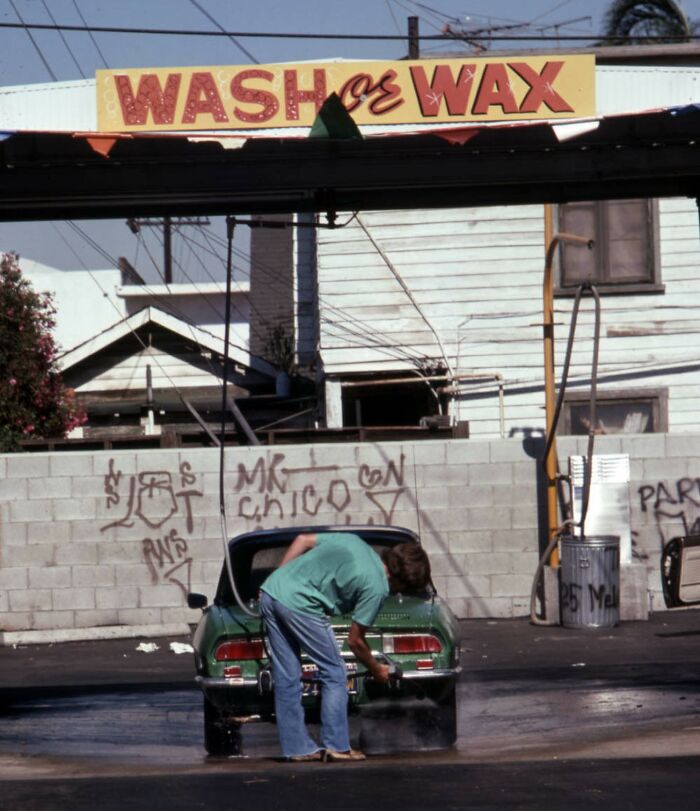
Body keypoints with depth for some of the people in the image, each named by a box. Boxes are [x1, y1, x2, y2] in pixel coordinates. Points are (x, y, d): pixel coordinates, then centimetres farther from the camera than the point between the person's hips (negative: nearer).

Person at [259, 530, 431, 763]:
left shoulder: (353, 541, 16)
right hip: (299, 604, -8)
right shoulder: (376, 587, -4)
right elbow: (355, 640, 3)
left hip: (271, 589, 8)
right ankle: (336, 746, 5)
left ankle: (296, 747, 19)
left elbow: (303, 540, 17)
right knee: (334, 674, 6)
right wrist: (377, 670, 20)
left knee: (286, 678, 13)